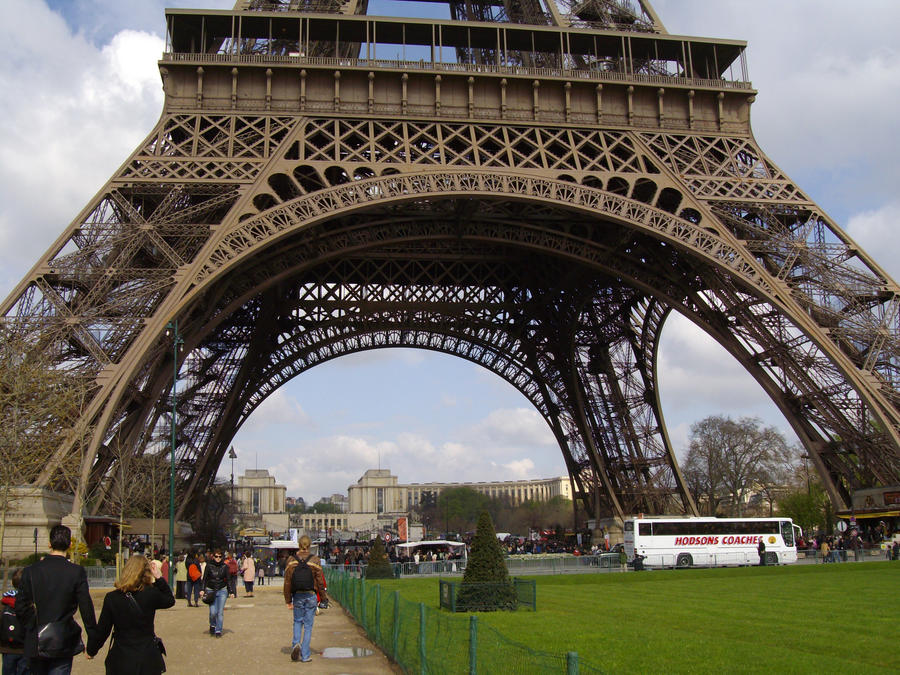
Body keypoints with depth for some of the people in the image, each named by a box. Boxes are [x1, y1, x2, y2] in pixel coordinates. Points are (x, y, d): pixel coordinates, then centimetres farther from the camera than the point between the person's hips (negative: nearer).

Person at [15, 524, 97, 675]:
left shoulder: (30, 571, -3)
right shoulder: (77, 572, -10)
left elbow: (20, 607, -1)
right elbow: (86, 607, -8)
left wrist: (31, 629, 16)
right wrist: (93, 641, 1)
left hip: (35, 644, 3)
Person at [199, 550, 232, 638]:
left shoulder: (224, 566, 1)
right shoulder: (209, 566, -2)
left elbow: (228, 579, 6)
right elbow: (204, 578, 0)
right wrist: (202, 590, -10)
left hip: (222, 591, 1)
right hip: (211, 591, -1)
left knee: (220, 612, -4)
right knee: (213, 612, -7)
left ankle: (218, 631, 6)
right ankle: (212, 625, 22)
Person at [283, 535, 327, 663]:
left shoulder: (291, 560, -3)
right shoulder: (315, 560, -7)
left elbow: (287, 582, -2)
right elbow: (320, 581, -5)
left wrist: (288, 600, 5)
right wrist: (323, 598, 6)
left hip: (297, 596, 1)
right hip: (311, 596, -1)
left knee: (297, 621, 20)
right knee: (308, 624, 7)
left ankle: (296, 643, -4)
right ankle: (305, 655, 8)